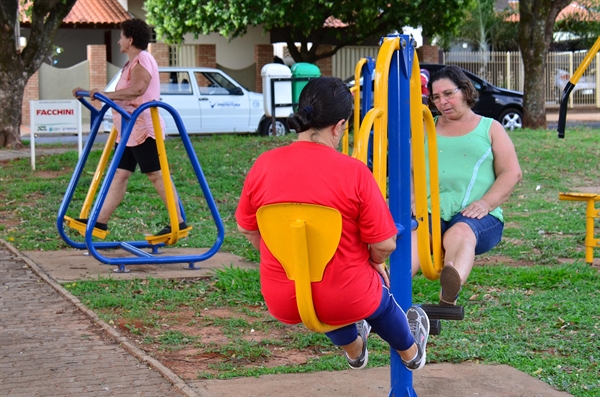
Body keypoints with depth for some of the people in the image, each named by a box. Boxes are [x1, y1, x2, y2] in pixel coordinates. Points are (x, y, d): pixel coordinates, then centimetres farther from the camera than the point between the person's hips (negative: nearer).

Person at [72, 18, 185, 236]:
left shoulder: (142, 60, -11)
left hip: (143, 129, -11)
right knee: (119, 175, 7)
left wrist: (106, 95, -36)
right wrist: (89, 93, 24)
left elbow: (137, 89, -28)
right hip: (129, 131, 11)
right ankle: (100, 221, 6)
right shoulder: (132, 63, 22)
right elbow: (122, 94, 27)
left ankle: (179, 222, -9)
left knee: (156, 175, -10)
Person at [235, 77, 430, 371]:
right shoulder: (354, 172, -19)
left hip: (282, 303, 3)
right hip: (345, 301, -3)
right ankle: (410, 352, 63)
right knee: (379, 295, 34)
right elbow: (384, 245, -14)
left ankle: (352, 348, 66)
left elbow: (246, 228, 4)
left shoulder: (264, 165, -9)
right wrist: (375, 263, 10)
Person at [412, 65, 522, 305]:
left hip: (476, 216, -1)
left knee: (460, 233, -39)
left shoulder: (490, 128, 19)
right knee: (414, 236, -35)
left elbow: (512, 173, 9)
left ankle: (452, 287, -69)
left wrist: (486, 203, -9)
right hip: (430, 213, 1)